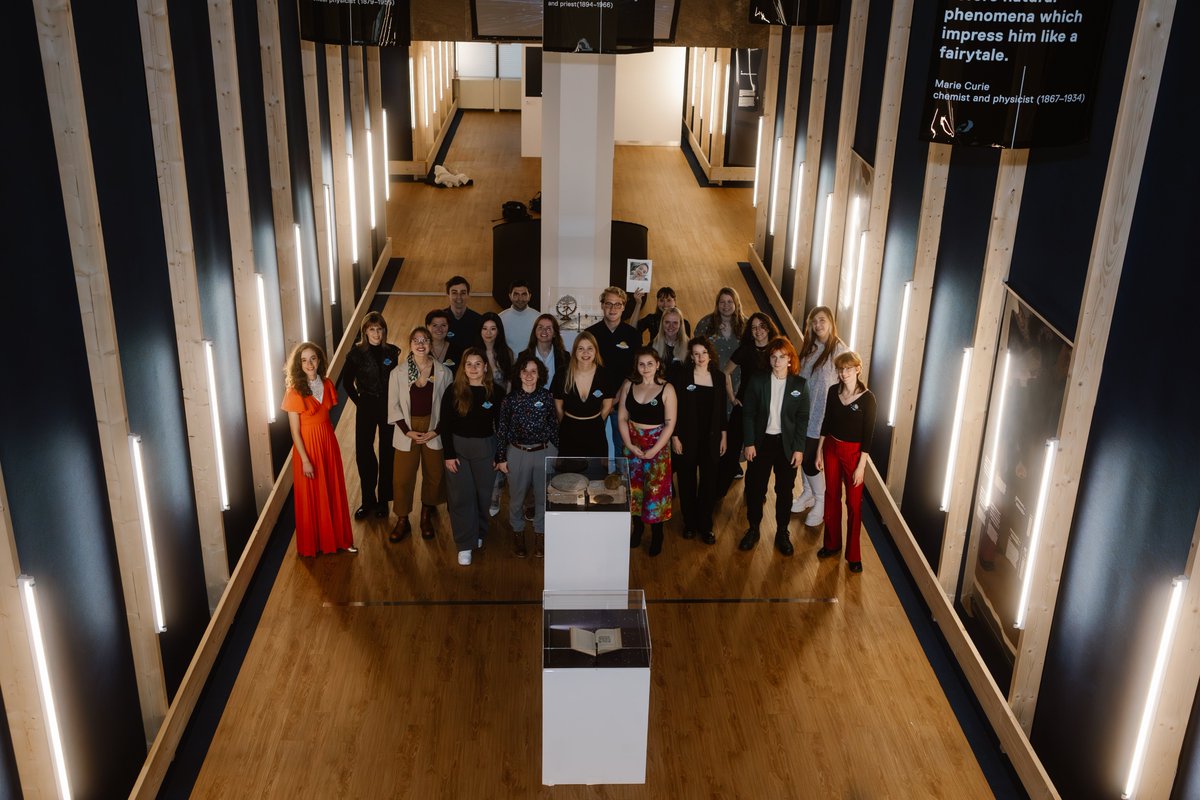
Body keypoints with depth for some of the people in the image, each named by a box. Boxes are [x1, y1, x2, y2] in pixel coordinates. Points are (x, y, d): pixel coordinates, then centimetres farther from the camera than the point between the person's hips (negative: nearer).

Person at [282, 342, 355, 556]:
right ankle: (312, 543, 23)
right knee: (311, 496, 7)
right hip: (307, 445, -5)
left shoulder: (327, 384, 1)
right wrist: (305, 460, -15)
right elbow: (295, 431, -14)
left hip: (328, 443, 5)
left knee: (333, 492, 13)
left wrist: (327, 438, 4)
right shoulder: (295, 391, -15)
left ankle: (338, 538, 27)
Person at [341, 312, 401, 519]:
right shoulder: (357, 353, -5)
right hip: (366, 408, -1)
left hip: (388, 407, 1)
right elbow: (347, 381, 4)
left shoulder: (391, 352, -2)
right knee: (363, 453, 0)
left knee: (387, 453, 7)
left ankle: (383, 500, 21)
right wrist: (359, 402, 1)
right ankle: (368, 500, 15)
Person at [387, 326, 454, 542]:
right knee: (402, 478, 3)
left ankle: (426, 517, 30)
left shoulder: (443, 372, -5)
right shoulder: (398, 373, -4)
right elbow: (393, 406, -1)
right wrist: (408, 431, -9)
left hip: (434, 432, 0)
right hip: (407, 431, 0)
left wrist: (436, 431, -9)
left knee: (434, 475, 10)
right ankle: (402, 521, 20)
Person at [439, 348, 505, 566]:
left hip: (485, 448, 1)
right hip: (458, 447, -1)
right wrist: (449, 455, -8)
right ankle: (465, 545, 6)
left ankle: (479, 534, 31)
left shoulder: (496, 392, -3)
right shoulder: (453, 392, -5)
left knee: (484, 494, 9)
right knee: (462, 496, -2)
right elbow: (445, 425, -3)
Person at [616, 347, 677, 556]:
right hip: (632, 443, 3)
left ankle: (657, 535, 15)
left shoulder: (667, 389, -10)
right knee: (634, 486, 10)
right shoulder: (629, 384, 0)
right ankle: (637, 527, 29)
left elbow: (670, 423, -10)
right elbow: (622, 417, 1)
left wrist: (653, 451, -14)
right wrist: (630, 445, -8)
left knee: (656, 489, 0)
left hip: (657, 445, -3)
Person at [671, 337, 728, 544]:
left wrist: (724, 436, 7)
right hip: (687, 437, -2)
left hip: (711, 438, 2)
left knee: (709, 482, 4)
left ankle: (705, 525, 17)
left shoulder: (719, 377, 3)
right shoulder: (681, 375, -6)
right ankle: (689, 523, 23)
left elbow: (722, 409, 9)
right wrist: (675, 437, -9)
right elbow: (674, 408, -6)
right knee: (687, 481, 9)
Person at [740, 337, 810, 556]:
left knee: (785, 490, 10)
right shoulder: (757, 380, -5)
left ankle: (782, 533, 25)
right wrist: (749, 443, -7)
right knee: (755, 488, 9)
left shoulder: (799, 384, -5)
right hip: (762, 442, 0)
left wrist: (799, 449, -5)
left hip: (787, 444, 0)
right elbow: (748, 413, -3)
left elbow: (802, 419, -2)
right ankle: (753, 529, 27)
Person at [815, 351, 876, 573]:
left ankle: (853, 554, 15)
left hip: (853, 452, -4)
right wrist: (819, 451, 7)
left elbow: (868, 434, -13)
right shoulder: (833, 391, -2)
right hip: (831, 448, 4)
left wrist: (861, 466, -13)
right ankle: (832, 544, 31)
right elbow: (826, 422, 7)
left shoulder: (867, 398, -15)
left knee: (854, 503, 3)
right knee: (831, 496, 15)